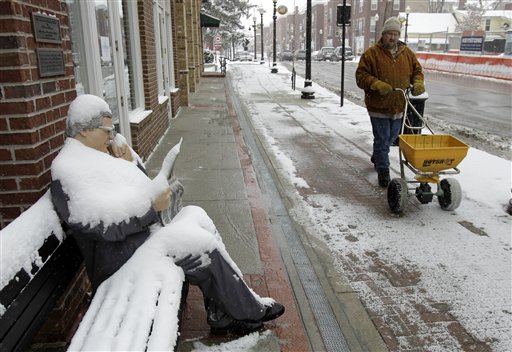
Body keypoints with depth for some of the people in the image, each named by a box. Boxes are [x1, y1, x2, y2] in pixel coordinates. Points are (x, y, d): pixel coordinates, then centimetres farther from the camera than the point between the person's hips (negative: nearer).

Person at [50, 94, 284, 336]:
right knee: (206, 250, -14)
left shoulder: (91, 156, 13)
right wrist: (152, 207, -21)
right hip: (122, 254, -10)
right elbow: (107, 227, -25)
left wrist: (130, 163, -2)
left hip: (144, 231, 10)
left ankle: (222, 317, 2)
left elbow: (138, 188, 16)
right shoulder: (68, 172, -17)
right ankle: (249, 311, 6)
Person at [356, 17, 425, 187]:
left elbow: (417, 70, 15)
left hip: (399, 106, 6)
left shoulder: (407, 53, 8)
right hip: (379, 106, -5)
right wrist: (377, 84, -26)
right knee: (382, 139, -2)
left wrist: (418, 83, -6)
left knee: (391, 138, 20)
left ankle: (377, 157, 45)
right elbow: (361, 76, -10)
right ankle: (383, 171, 8)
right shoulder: (372, 53, -7)